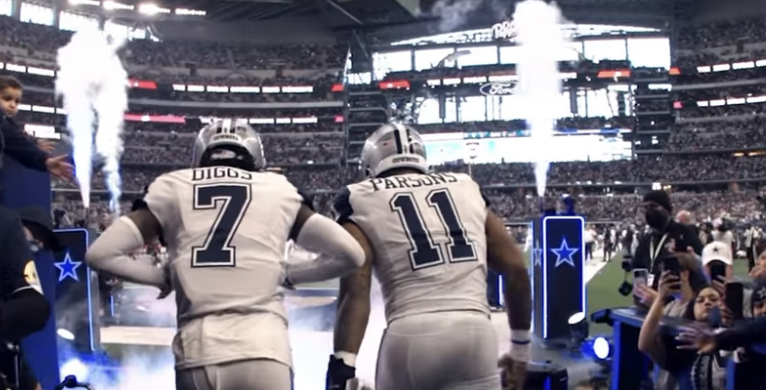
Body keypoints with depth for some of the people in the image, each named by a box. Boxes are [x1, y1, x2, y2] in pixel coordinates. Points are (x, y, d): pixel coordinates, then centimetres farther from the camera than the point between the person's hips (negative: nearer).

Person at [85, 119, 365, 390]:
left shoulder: (172, 188, 13)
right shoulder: (279, 190, 12)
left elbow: (100, 254, 9)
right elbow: (351, 254, 10)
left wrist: (162, 277, 21)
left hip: (197, 353, 2)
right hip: (263, 349, -1)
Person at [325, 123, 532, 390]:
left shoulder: (364, 202, 9)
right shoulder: (467, 189, 19)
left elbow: (355, 292, -7)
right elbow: (516, 270, 16)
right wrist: (520, 348, 25)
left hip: (409, 336, -2)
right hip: (476, 333, 2)